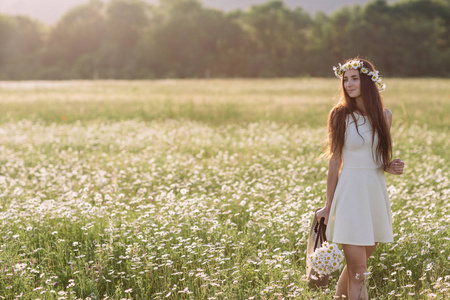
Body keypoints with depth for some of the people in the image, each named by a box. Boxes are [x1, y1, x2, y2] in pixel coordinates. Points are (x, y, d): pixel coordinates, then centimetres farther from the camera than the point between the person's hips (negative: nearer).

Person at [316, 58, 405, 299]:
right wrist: (328, 205, -3)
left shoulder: (384, 115, 7)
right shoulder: (340, 115, -4)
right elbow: (335, 161, -2)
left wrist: (390, 167, -4)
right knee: (358, 273, -6)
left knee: (356, 265, 15)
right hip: (350, 191, -5)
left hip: (376, 191, 5)